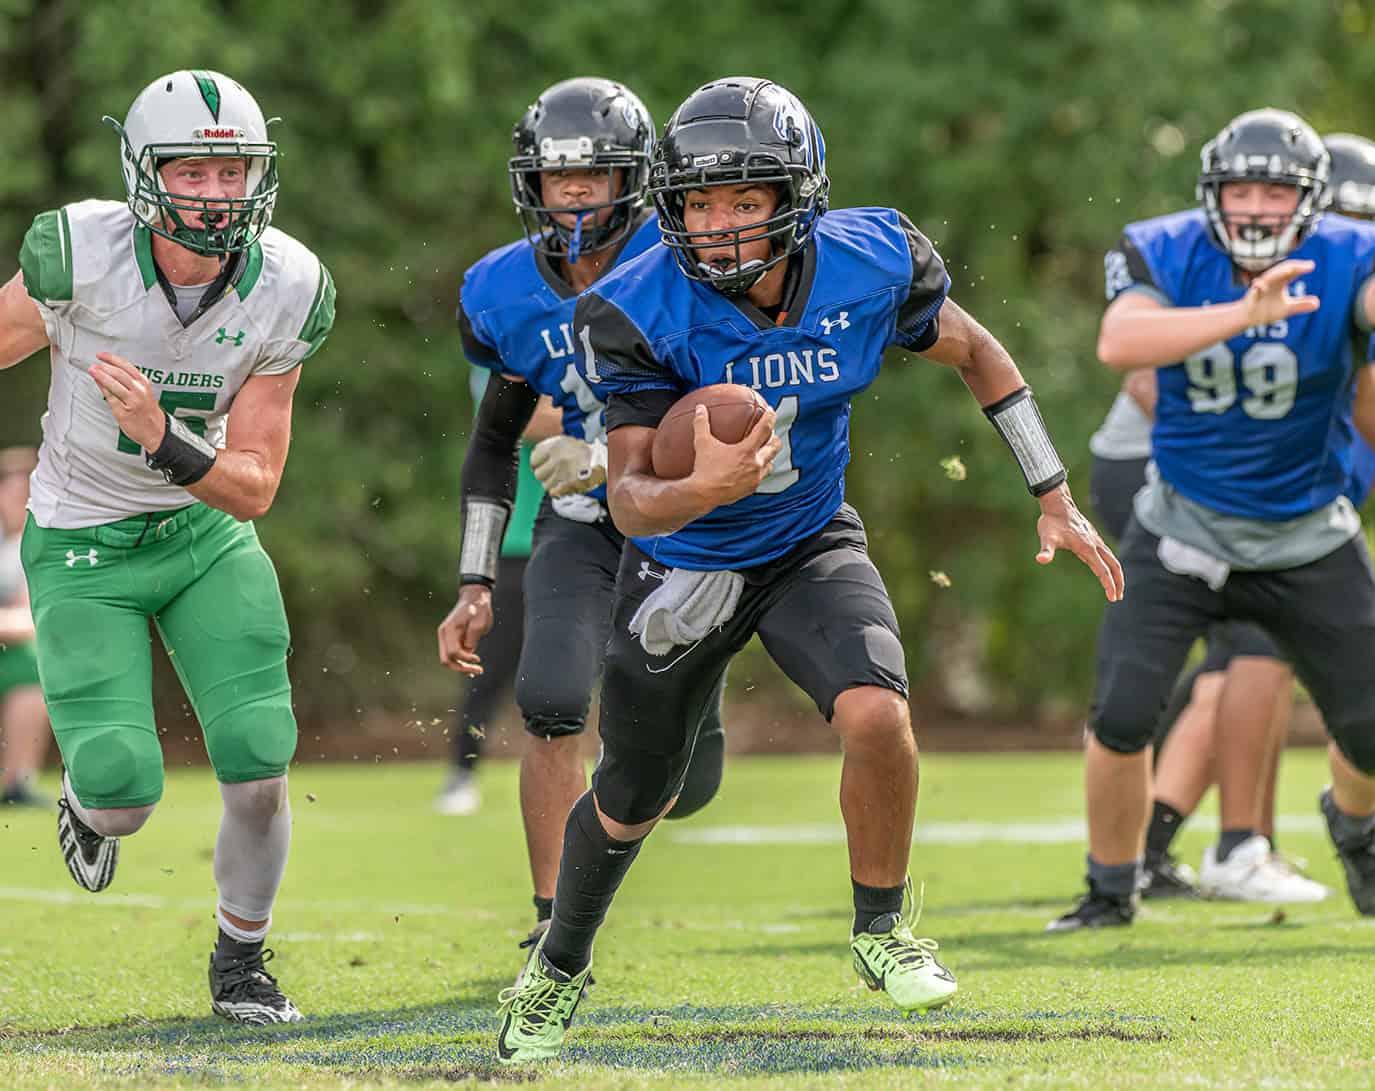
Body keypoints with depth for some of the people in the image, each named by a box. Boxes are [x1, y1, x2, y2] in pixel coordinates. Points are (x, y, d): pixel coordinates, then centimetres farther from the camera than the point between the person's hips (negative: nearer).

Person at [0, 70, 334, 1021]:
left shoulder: (285, 291, -15)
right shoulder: (82, 254, -24)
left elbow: (253, 488, -13)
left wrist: (160, 441, -31)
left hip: (206, 531, 2)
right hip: (83, 549, -2)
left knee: (260, 767, -10)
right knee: (126, 793, -13)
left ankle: (241, 958, 18)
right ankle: (88, 804, 27)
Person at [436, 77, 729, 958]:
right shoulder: (508, 294, -4)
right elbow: (496, 440, 9)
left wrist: (611, 456, -39)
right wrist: (476, 584, 5)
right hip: (585, 525, 2)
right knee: (552, 699, -26)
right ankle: (555, 921, -14)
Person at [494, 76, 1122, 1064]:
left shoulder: (870, 265, -20)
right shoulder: (643, 314, -27)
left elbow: (972, 352, 0)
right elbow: (629, 493, -26)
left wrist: (1056, 498, 3)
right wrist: (698, 491, -49)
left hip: (811, 547, 1)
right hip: (684, 567, -1)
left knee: (876, 715, -27)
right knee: (630, 805, 13)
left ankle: (881, 931, -2)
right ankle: (560, 966, 43)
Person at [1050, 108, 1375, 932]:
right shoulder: (1166, 254, -14)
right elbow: (1119, 342, -34)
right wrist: (1244, 313, -46)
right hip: (1184, 531, 0)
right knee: (1121, 717, -12)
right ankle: (1111, 890, 12)